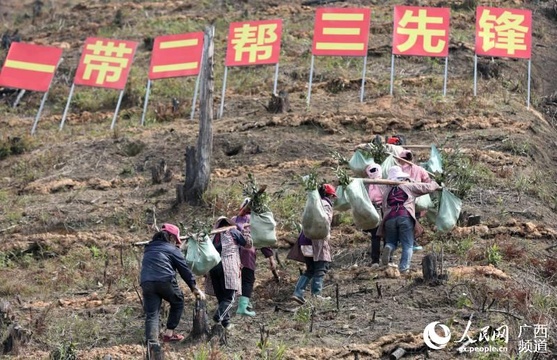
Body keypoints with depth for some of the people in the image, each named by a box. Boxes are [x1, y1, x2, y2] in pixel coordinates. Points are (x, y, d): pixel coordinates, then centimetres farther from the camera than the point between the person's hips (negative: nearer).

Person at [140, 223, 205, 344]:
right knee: (178, 302, 21)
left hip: (146, 283, 4)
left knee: (151, 314, 2)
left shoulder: (148, 249, 28)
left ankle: (151, 341, -15)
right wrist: (195, 288, 18)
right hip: (165, 281, -4)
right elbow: (185, 270, 12)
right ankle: (169, 332, 18)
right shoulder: (172, 250, 12)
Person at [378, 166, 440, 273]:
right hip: (405, 217, -3)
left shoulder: (386, 191, 24)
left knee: (391, 241, 19)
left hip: (389, 217, 3)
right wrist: (435, 185, 36)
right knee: (407, 245, 3)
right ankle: (404, 267, -12)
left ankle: (388, 248, -16)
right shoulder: (409, 186, 14)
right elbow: (427, 187, 18)